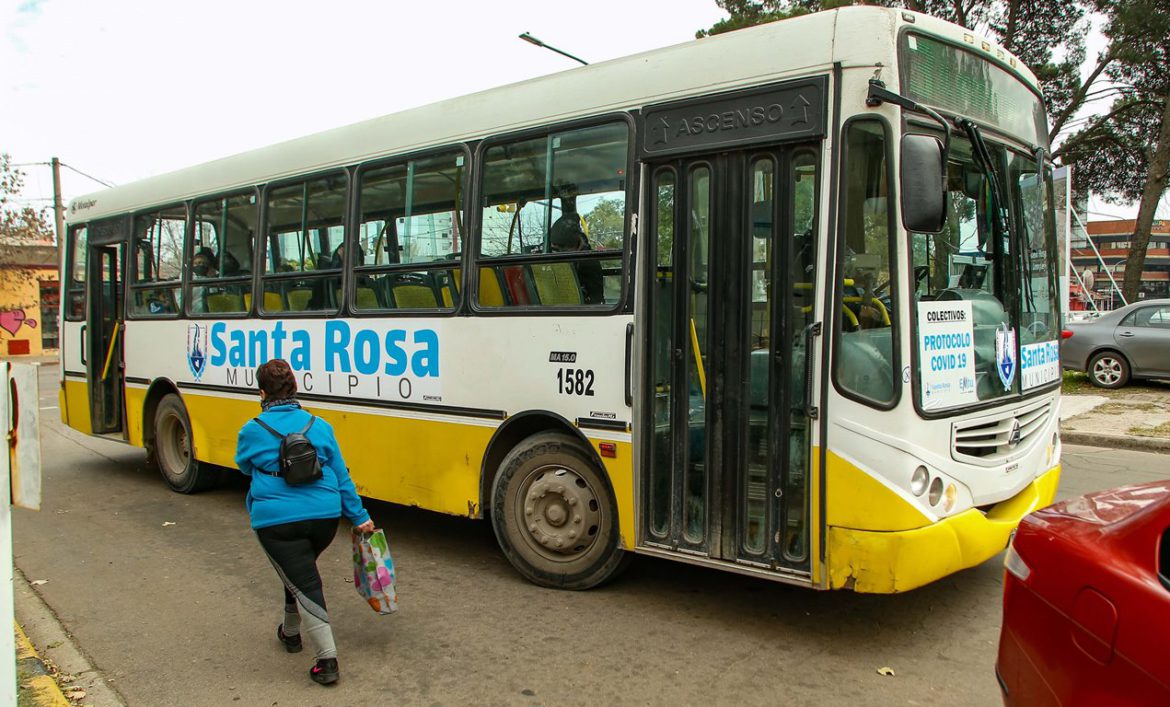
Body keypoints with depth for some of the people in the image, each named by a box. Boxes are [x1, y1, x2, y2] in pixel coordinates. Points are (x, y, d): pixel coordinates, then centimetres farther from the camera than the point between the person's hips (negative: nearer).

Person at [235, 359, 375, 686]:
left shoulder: (252, 431, -2)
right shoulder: (319, 426, 4)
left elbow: (245, 467, 18)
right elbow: (341, 475, 6)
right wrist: (358, 516, 11)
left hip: (277, 521, -4)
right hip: (324, 516, 4)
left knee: (303, 583, -1)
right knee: (300, 572, 28)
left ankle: (328, 659, -7)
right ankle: (290, 632, 46)